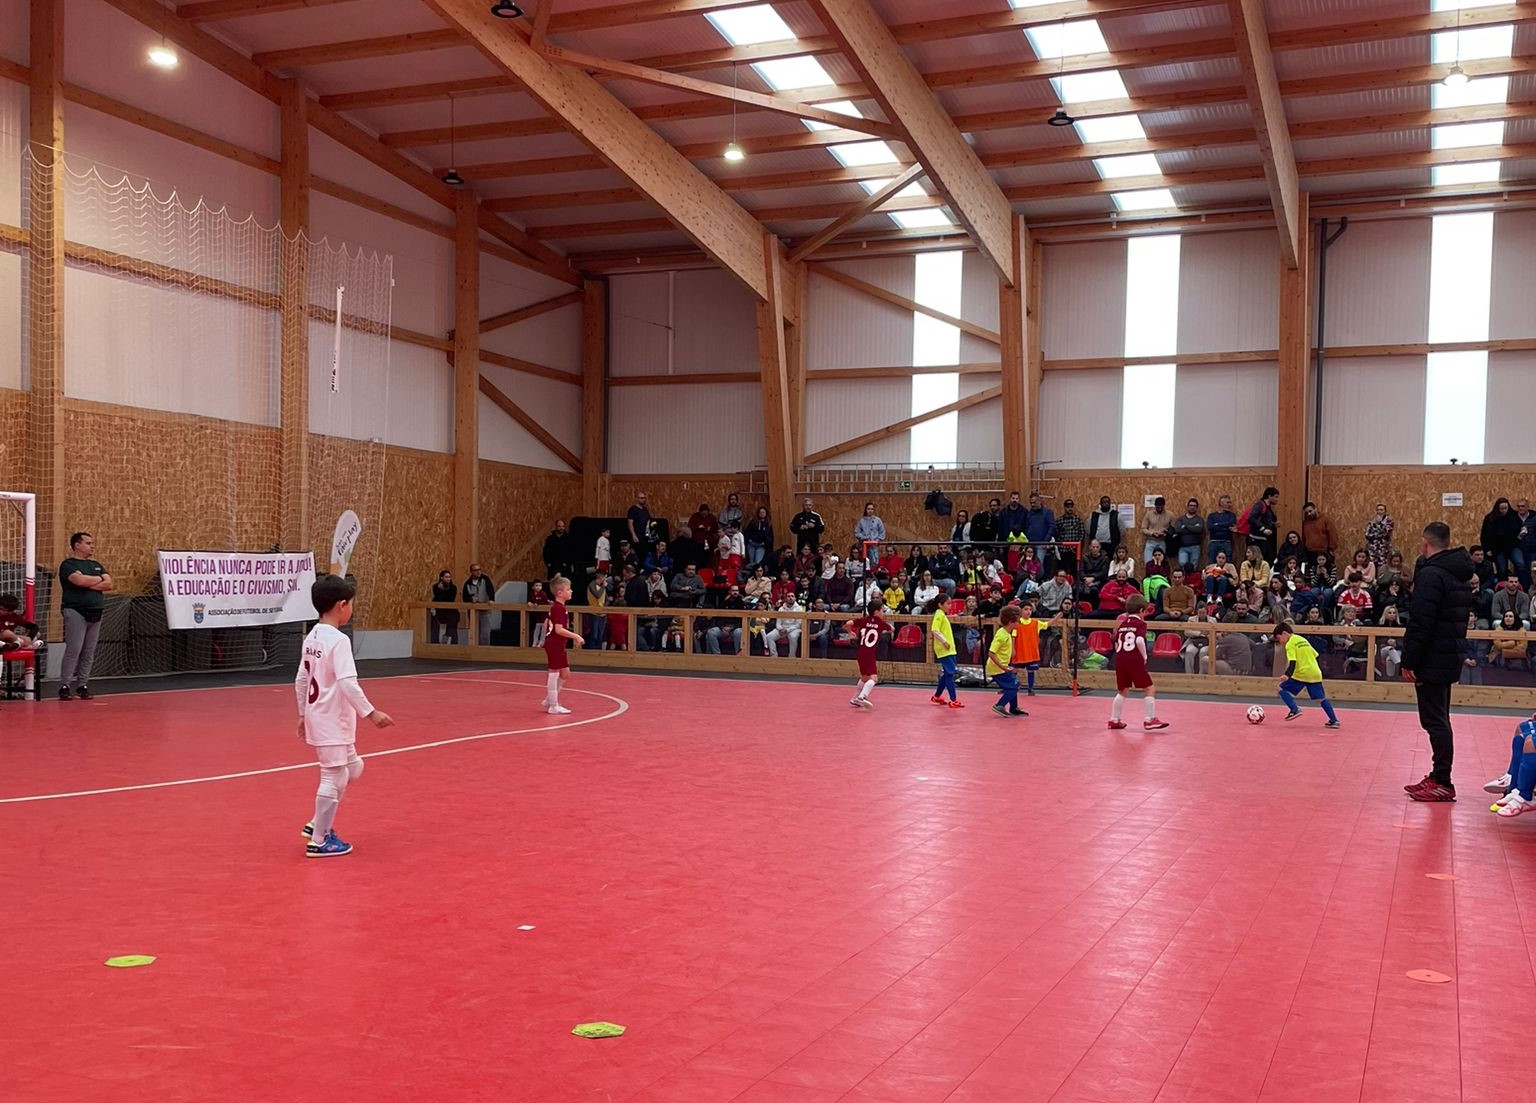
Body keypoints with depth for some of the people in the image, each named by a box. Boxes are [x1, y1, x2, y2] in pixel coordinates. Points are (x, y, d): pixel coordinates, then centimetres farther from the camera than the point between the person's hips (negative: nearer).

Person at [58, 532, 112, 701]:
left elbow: (109, 585, 7)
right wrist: (100, 579, -1)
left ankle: (82, 685, 9)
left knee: (89, 652, 4)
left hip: (95, 612, 6)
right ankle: (65, 686, -8)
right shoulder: (68, 565, -1)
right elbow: (80, 580, -19)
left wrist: (89, 584, -7)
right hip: (76, 612, -6)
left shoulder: (96, 565, 20)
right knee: (73, 650, -11)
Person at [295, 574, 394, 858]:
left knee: (352, 769, 20)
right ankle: (318, 841, 8)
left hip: (317, 718, 10)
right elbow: (348, 684, -26)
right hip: (332, 722, -10)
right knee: (333, 778, 0)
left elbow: (300, 680, 14)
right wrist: (371, 713, -23)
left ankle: (318, 824, 24)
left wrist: (303, 714, 22)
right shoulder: (338, 640, -18)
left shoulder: (312, 637, 9)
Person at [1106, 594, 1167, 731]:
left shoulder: (1122, 624, 17)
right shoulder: (1141, 623, -1)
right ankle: (1150, 720, -4)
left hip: (1120, 659, 7)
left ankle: (1114, 720, 23)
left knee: (1122, 690, 20)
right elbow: (1140, 641, -17)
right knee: (1150, 689, 2)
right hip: (1134, 659, -7)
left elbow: (1117, 644, 15)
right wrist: (1144, 656, -6)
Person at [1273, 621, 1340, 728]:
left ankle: (1295, 709, -12)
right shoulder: (1302, 639, 19)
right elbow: (1315, 655, 22)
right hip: (1315, 674, 7)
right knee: (1321, 698, 13)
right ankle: (1334, 721, 9)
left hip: (1302, 674, -7)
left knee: (1282, 689, 2)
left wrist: (1287, 675, -30)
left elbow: (1292, 662, -19)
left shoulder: (1290, 644, -5)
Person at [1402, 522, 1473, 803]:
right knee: (1439, 719, 16)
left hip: (1432, 661, -10)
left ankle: (1442, 783, -5)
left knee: (1435, 720, -6)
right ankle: (1439, 777, 22)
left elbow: (1420, 623, -22)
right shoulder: (1460, 575, 14)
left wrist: (1409, 661, -18)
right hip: (1451, 659, 10)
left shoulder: (1431, 574, -17)